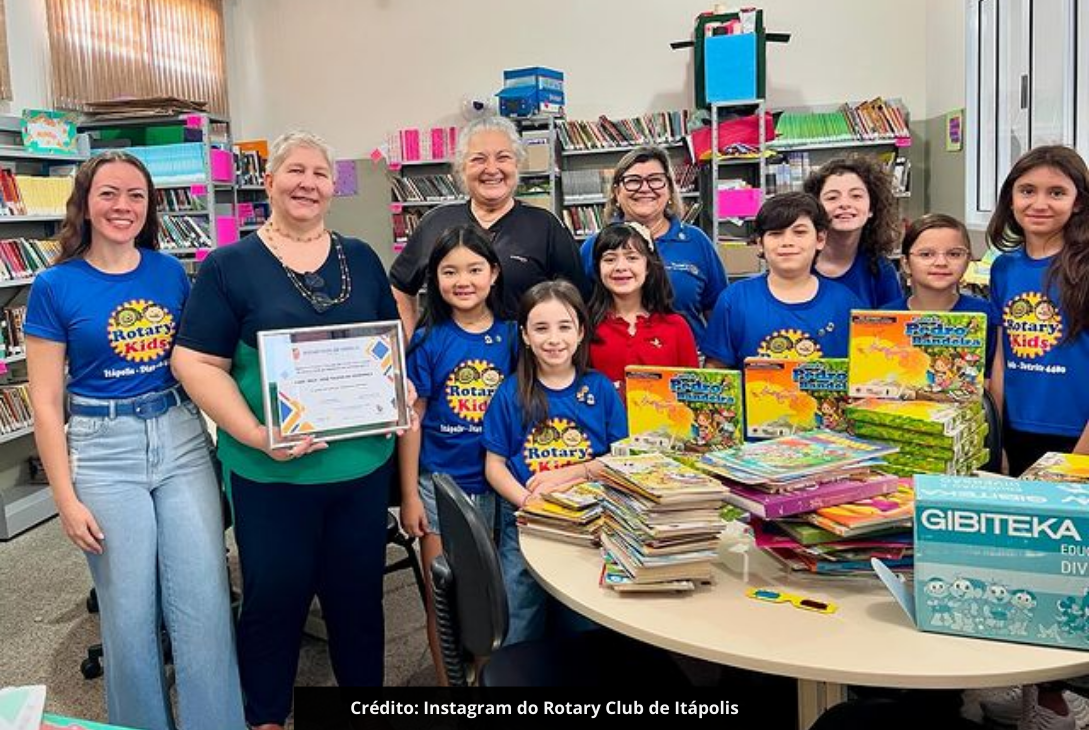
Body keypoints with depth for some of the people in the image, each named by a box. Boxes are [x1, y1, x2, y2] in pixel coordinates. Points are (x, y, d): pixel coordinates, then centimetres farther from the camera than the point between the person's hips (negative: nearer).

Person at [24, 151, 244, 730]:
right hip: (103, 450, -2)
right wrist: (66, 499, -6)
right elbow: (45, 403, -3)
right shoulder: (55, 286, -4)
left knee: (205, 602, 1)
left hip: (181, 439, 2)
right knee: (128, 612, 8)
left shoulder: (170, 272, 4)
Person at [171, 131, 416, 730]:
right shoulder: (229, 265, -3)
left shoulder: (361, 259, 9)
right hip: (272, 469, -3)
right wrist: (253, 434, -18)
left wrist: (401, 385, -4)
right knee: (275, 597, 10)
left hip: (363, 459, 4)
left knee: (359, 592, 15)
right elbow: (195, 362, -7)